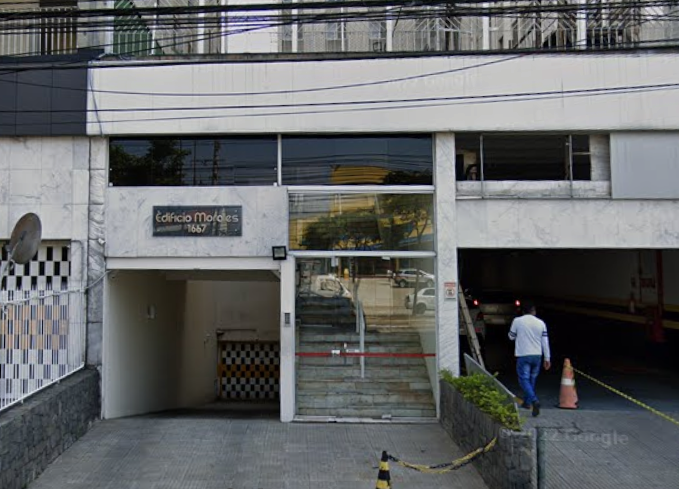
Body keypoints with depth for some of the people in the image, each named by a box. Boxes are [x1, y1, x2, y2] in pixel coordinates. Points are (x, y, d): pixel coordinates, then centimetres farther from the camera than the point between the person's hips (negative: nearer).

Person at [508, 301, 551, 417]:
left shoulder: (517, 321, -5)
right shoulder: (541, 323, 3)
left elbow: (511, 337, 6)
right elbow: (545, 342, 3)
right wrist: (547, 358, 8)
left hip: (523, 355, -4)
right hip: (537, 355, 4)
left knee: (524, 379, -3)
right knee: (532, 379, 18)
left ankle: (534, 400, -24)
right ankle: (527, 402, 28)